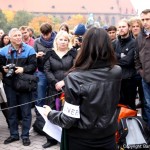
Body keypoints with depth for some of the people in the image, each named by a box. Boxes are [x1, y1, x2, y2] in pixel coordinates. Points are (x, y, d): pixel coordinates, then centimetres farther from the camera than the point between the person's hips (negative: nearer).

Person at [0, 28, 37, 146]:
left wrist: (23, 69, -23)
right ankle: (14, 134, 26)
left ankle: (25, 135, 16)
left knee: (26, 111, 4)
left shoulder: (29, 49, -3)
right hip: (10, 84, 3)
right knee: (11, 110, 13)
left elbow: (33, 65, -8)